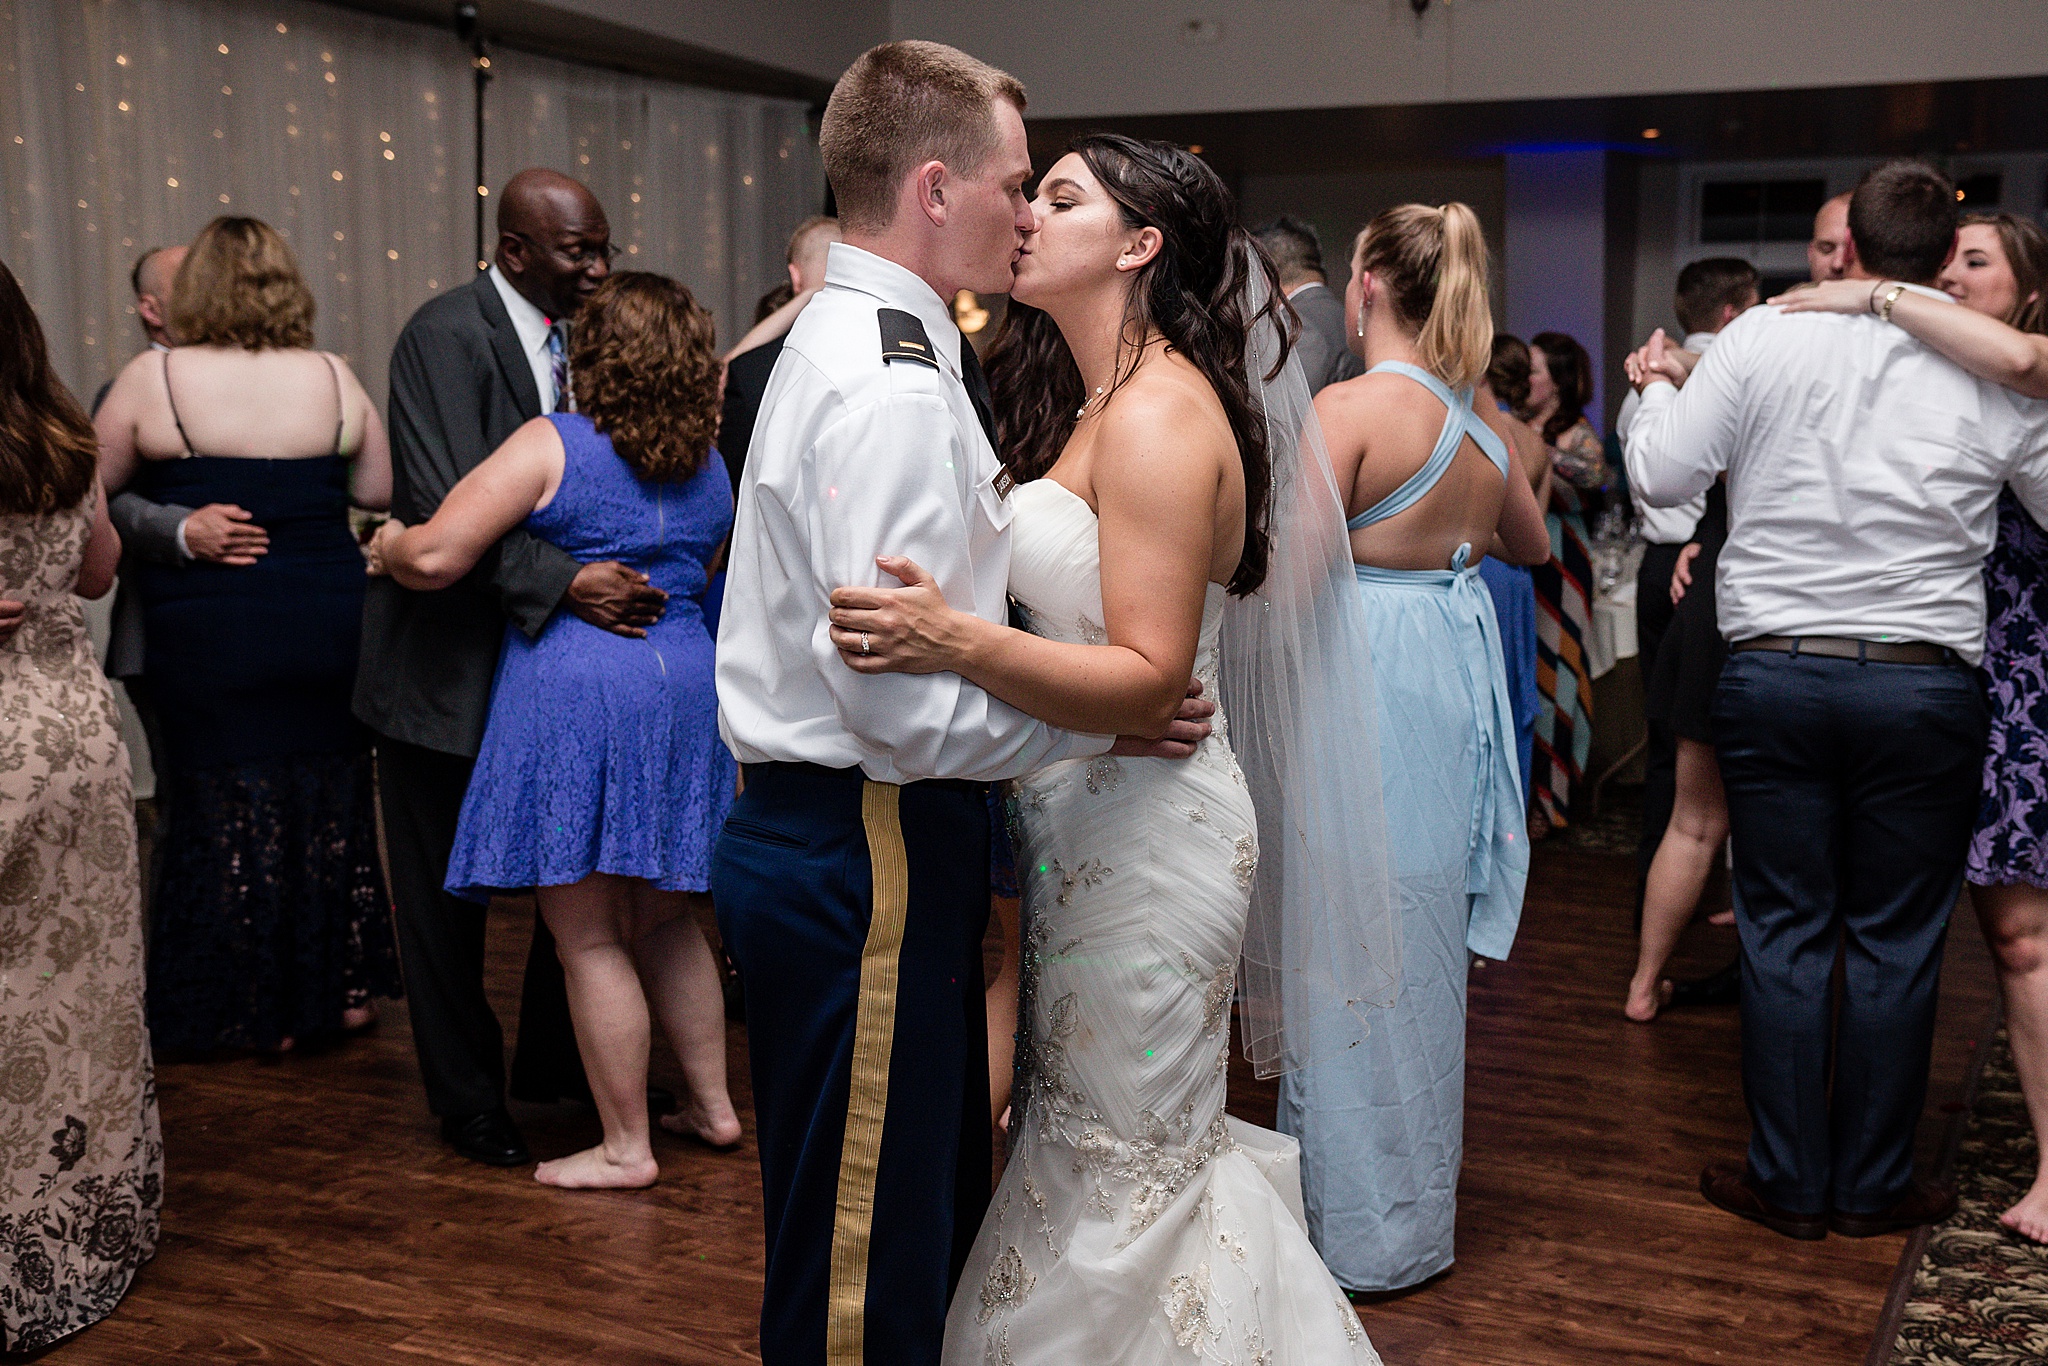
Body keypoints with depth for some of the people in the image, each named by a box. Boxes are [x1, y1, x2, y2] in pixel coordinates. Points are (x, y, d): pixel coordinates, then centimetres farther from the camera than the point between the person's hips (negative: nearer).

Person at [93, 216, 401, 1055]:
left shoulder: (154, 380, -7)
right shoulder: (332, 378, -2)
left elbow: (90, 489, 2)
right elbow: (378, 491, 6)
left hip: (210, 636, -2)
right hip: (328, 627, 2)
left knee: (228, 810, 9)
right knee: (330, 797, 15)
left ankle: (262, 1011, 18)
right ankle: (341, 986, 26)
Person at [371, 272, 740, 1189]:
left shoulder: (551, 445, -9)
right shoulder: (712, 467, 10)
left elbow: (434, 559, -13)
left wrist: (387, 547, 8)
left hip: (575, 690, -6)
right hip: (687, 690, 7)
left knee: (589, 939, 3)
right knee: (664, 920, 21)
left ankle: (626, 1147, 10)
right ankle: (713, 1104, 28)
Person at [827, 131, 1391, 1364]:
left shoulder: (1162, 416, -17)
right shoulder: (1095, 405, 14)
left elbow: (1148, 679, -24)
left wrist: (959, 642, -35)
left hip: (1148, 831, -10)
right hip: (1089, 822, 10)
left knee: (1124, 1166, 2)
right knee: (1089, 1135, 18)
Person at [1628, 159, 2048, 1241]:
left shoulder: (1763, 338, -3)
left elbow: (1664, 476, -1)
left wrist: (1655, 388, 19)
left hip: (1773, 674, 0)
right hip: (1924, 684, 0)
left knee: (1783, 931, 8)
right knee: (1896, 941, 10)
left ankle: (1787, 1182, 17)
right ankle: (1872, 1187, 20)